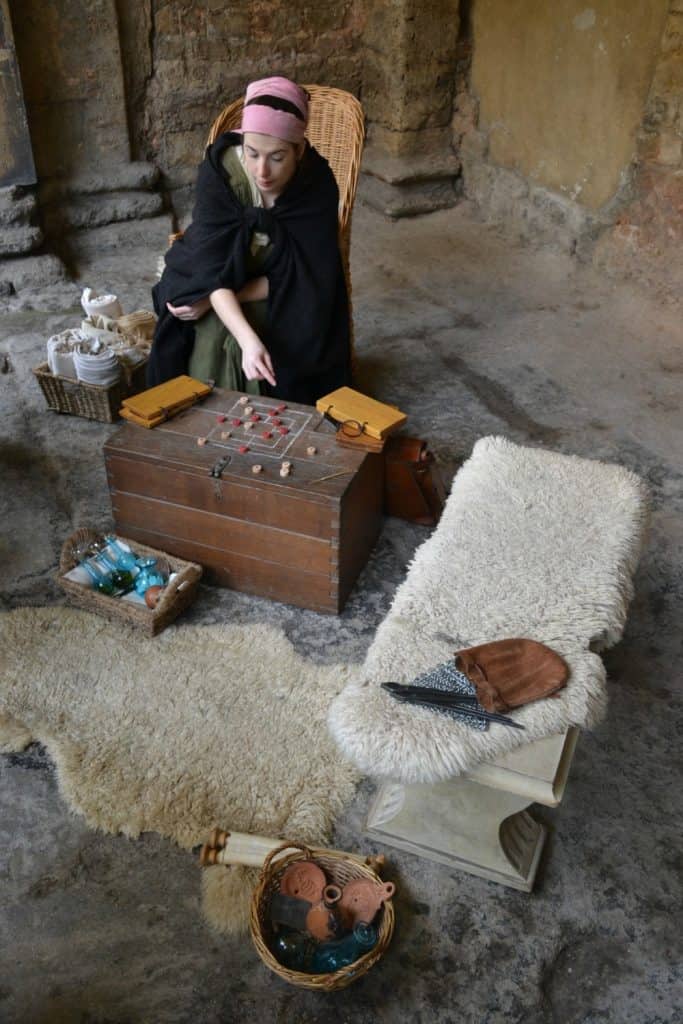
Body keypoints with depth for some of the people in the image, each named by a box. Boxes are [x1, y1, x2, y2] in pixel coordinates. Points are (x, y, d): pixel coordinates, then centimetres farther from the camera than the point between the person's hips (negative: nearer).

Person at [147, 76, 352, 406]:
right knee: (212, 340, -27)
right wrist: (248, 339, -47)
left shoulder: (317, 183, -22)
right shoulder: (219, 169, -23)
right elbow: (213, 268, -29)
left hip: (283, 301, 0)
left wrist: (211, 300, -26)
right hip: (215, 283, 0)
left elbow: (296, 277, -19)